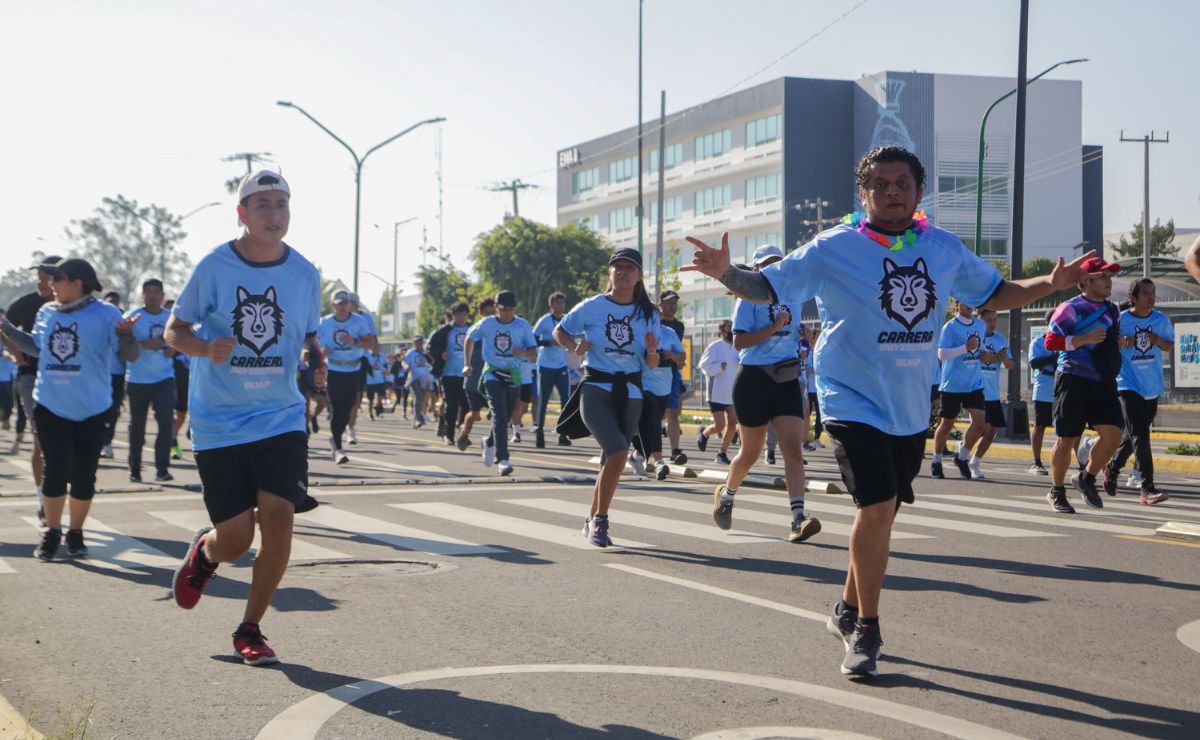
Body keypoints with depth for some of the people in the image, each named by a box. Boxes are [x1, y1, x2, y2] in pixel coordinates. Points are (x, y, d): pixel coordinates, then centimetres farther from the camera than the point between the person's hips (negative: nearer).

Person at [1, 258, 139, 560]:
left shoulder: (105, 313, -9)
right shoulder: (46, 312, 4)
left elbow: (131, 355, -10)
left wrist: (124, 333, -30)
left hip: (92, 411, -2)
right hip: (50, 407, 2)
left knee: (84, 476, 6)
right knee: (55, 471, -2)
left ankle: (75, 533, 22)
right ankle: (51, 532, 13)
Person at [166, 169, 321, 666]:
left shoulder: (305, 274, 2)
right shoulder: (215, 267, -6)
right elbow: (174, 330, 1)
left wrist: (318, 366, -7)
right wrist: (206, 347, -21)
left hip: (282, 417, 2)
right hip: (218, 424, -2)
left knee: (277, 519, -11)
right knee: (235, 540, -2)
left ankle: (250, 630, 8)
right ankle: (203, 550, 38)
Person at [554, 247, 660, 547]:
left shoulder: (648, 314, 5)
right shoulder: (592, 307, -3)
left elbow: (651, 364, 7)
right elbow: (559, 332, 9)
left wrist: (652, 351, -16)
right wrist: (575, 346, -12)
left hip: (630, 394, 4)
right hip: (596, 390, -4)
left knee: (612, 461, 8)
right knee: (617, 453, -22)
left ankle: (592, 521, 28)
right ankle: (600, 520, -7)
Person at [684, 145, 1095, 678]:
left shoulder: (945, 249, 2)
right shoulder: (833, 249, -11)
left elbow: (993, 294, 16)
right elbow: (768, 287, -12)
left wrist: (1052, 284, 2)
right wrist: (726, 273, -31)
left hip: (911, 409, 5)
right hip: (853, 402, -5)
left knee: (882, 513, 15)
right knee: (878, 506, -18)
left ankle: (849, 611, 36)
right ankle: (866, 630, -2)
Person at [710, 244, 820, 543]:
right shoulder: (749, 299, -5)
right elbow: (739, 341, -15)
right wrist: (775, 327, -22)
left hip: (787, 379, 4)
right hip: (754, 377, -4)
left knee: (793, 448, -12)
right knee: (751, 452, 7)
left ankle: (798, 518, -21)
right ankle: (726, 493, 37)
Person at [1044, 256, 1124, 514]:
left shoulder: (1113, 310, 15)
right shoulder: (1071, 308, -8)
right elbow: (1050, 341, -15)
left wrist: (1119, 343, 11)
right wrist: (1084, 339, -23)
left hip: (1104, 381, 6)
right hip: (1074, 379, -6)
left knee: (1113, 434, -6)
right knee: (1067, 439, -1)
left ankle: (1087, 478, 16)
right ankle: (1056, 492, 16)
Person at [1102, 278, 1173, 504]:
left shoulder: (1162, 320, 3)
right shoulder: (1120, 320, -9)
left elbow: (1170, 345, 14)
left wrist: (1159, 341, -9)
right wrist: (1119, 343, -22)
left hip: (1152, 387, 5)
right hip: (1128, 385, -5)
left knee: (1134, 434, 15)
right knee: (1139, 435, -15)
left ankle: (1112, 468, 39)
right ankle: (1147, 489, -18)